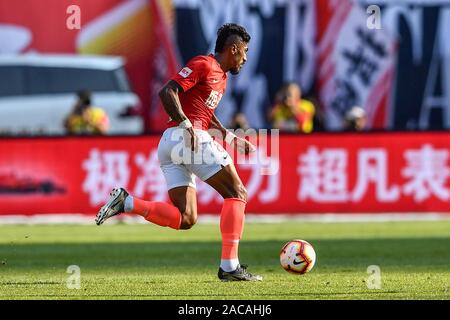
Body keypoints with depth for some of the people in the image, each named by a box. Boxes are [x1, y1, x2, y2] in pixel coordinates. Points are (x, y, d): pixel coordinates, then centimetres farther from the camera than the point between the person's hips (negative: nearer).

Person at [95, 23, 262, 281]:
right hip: (190, 138, -10)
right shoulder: (202, 65, -5)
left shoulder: (221, 76, 24)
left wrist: (233, 139, 25)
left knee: (184, 219, 2)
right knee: (237, 194, -6)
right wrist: (186, 126, -22)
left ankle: (126, 202, -7)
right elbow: (167, 92, -15)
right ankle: (230, 267, -11)